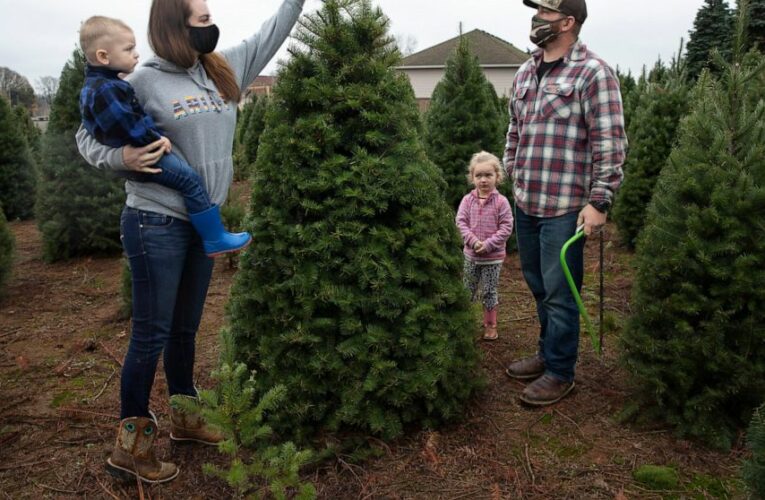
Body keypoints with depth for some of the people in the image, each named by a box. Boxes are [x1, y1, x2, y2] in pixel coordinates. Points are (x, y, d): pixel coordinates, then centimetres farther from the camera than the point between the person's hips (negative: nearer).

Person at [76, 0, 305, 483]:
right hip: (155, 225, -6)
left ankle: (184, 416, 36)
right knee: (152, 334, 1)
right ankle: (131, 443, 17)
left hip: (203, 224, 7)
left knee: (186, 329, 19)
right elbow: (89, 134, -1)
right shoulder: (146, 80, -9)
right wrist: (121, 158, -20)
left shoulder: (225, 71, 8)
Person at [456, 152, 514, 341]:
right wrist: (473, 241, -18)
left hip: (493, 256, -2)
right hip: (471, 254, 2)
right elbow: (461, 222, -5)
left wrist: (488, 244, -19)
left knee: (489, 291, 7)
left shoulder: (501, 201, -10)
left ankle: (490, 325, 21)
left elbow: (506, 228, -11)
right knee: (468, 290, 13)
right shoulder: (468, 200, -3)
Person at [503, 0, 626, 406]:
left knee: (559, 292, 2)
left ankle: (560, 373, 19)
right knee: (537, 285, 18)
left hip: (565, 206, -7)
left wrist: (599, 202, -16)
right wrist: (510, 177, 19)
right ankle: (548, 353, 37)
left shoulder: (593, 73, -10)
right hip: (525, 202, 7)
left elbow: (610, 144, -13)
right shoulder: (525, 72, 13)